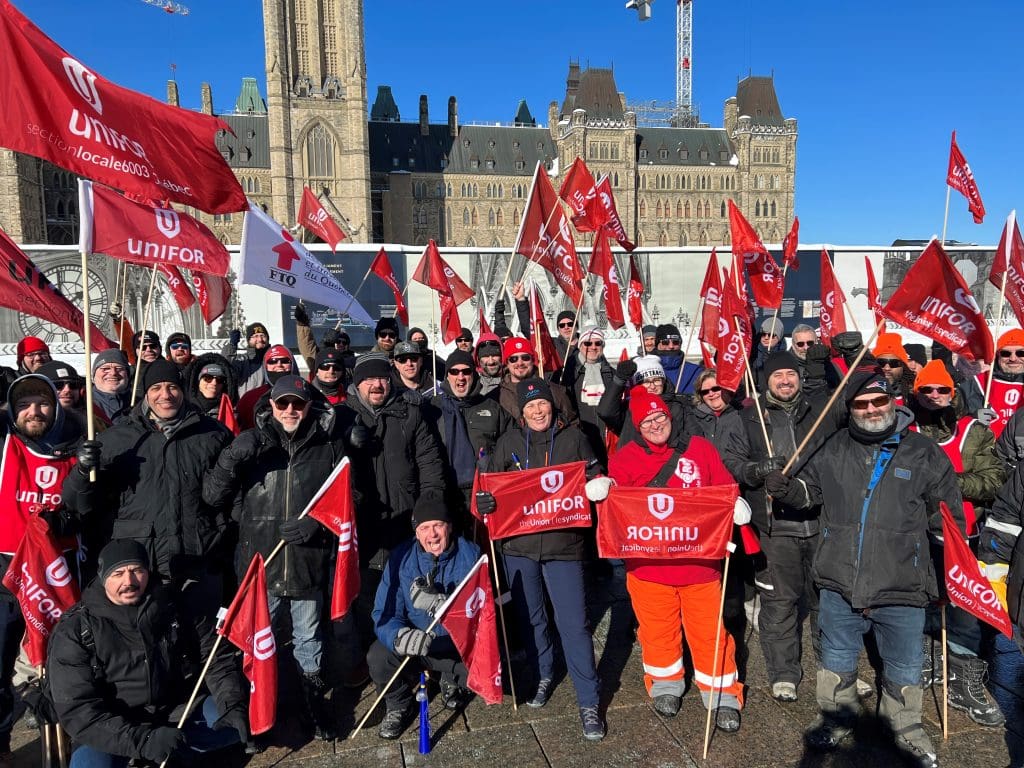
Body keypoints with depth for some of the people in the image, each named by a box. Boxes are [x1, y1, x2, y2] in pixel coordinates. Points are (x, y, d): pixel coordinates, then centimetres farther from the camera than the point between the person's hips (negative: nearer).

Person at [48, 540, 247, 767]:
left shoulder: (172, 606, -4)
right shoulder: (74, 631, -12)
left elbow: (215, 659, 0)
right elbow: (76, 710, -18)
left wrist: (233, 705, -19)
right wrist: (144, 740, -30)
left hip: (173, 714, 2)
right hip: (114, 730, -2)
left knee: (245, 715, -15)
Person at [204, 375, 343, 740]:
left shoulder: (329, 445, 0)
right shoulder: (252, 442, 0)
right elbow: (213, 497, -2)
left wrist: (319, 522, -12)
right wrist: (230, 460, -20)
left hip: (309, 562, 0)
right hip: (259, 561, 0)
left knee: (308, 636, 16)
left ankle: (314, 696, 37)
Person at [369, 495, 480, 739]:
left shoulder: (470, 555, -13)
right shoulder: (402, 557, -11)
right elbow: (384, 613, -15)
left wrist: (438, 603, -38)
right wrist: (401, 636, -39)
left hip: (458, 646, 0)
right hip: (411, 645, 1)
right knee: (378, 657, -26)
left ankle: (452, 682, 13)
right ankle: (398, 704, 8)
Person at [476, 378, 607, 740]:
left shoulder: (573, 438, 1)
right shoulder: (509, 441, 4)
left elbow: (594, 479, 10)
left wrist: (599, 487, -12)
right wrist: (484, 501, -13)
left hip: (563, 544, -2)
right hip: (519, 544, 3)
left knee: (574, 624, -3)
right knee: (530, 617, 16)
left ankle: (589, 702, 10)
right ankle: (543, 676, 40)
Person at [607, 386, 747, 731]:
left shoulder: (699, 448, 4)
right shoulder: (625, 456, 0)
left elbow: (725, 489, 6)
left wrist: (736, 505, -15)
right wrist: (602, 488, -34)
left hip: (700, 561, 0)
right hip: (648, 563, 0)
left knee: (709, 630, 8)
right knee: (657, 629, 13)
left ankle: (723, 696, 26)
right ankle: (666, 685, 38)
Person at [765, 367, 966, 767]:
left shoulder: (924, 453, -2)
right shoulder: (834, 450, 3)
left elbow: (947, 519, 6)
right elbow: (809, 490, 16)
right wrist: (785, 489, -5)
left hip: (901, 587, -1)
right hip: (839, 584, 2)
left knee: (904, 669, 16)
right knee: (836, 660, 18)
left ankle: (906, 727, 41)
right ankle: (836, 718, 40)